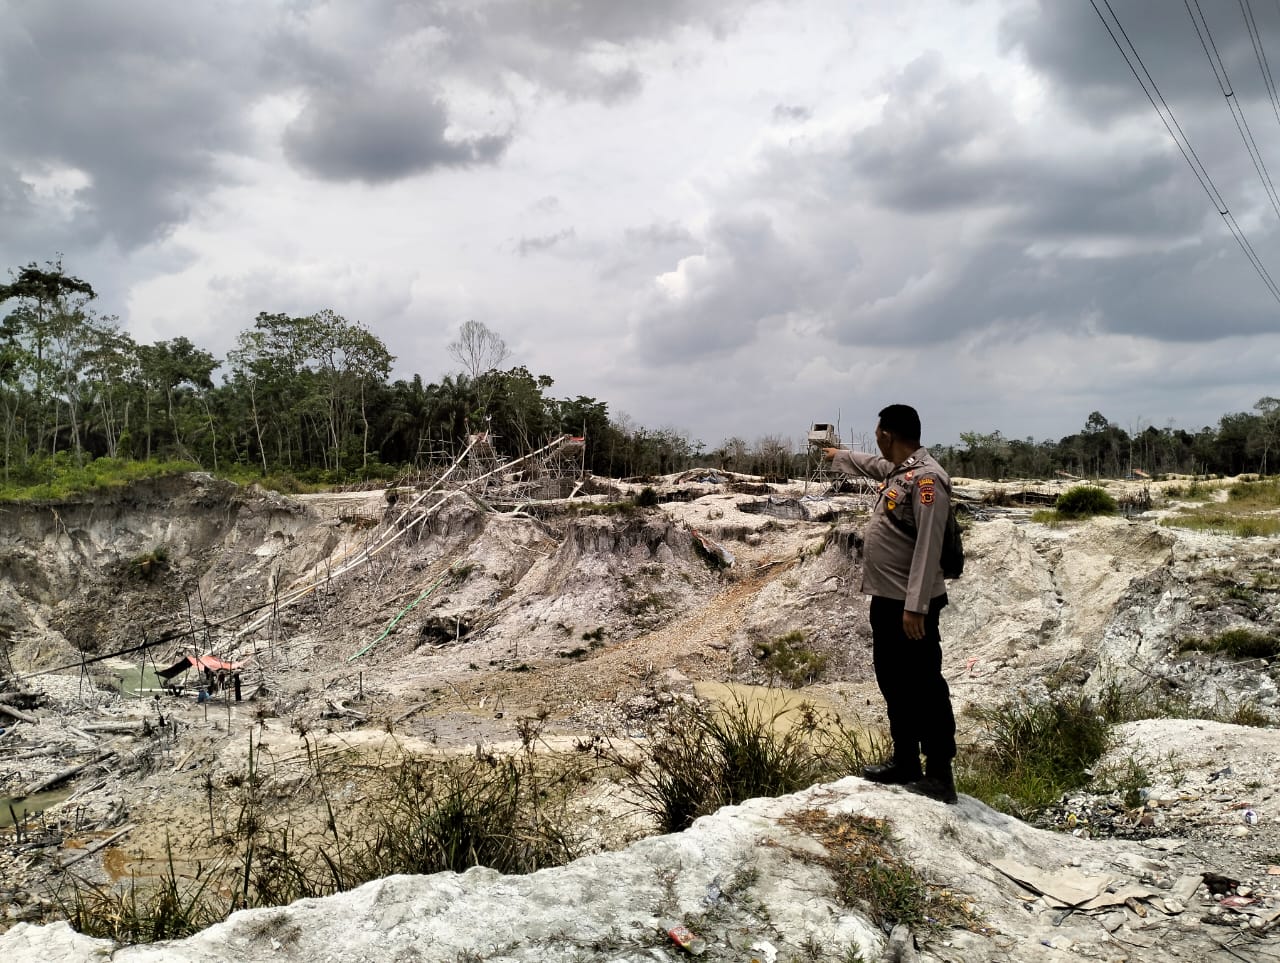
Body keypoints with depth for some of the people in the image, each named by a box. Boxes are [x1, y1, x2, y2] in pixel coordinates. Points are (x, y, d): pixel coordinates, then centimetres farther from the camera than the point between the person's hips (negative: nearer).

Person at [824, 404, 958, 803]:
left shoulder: (926, 478, -18)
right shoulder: (896, 470, 12)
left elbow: (928, 547, -23)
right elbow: (869, 463, 37)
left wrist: (915, 606, -26)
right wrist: (837, 455, 54)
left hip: (910, 606, -10)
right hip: (886, 599, 10)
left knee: (925, 688, -3)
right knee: (893, 683, 17)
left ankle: (940, 777, 5)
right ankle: (905, 763, 28)